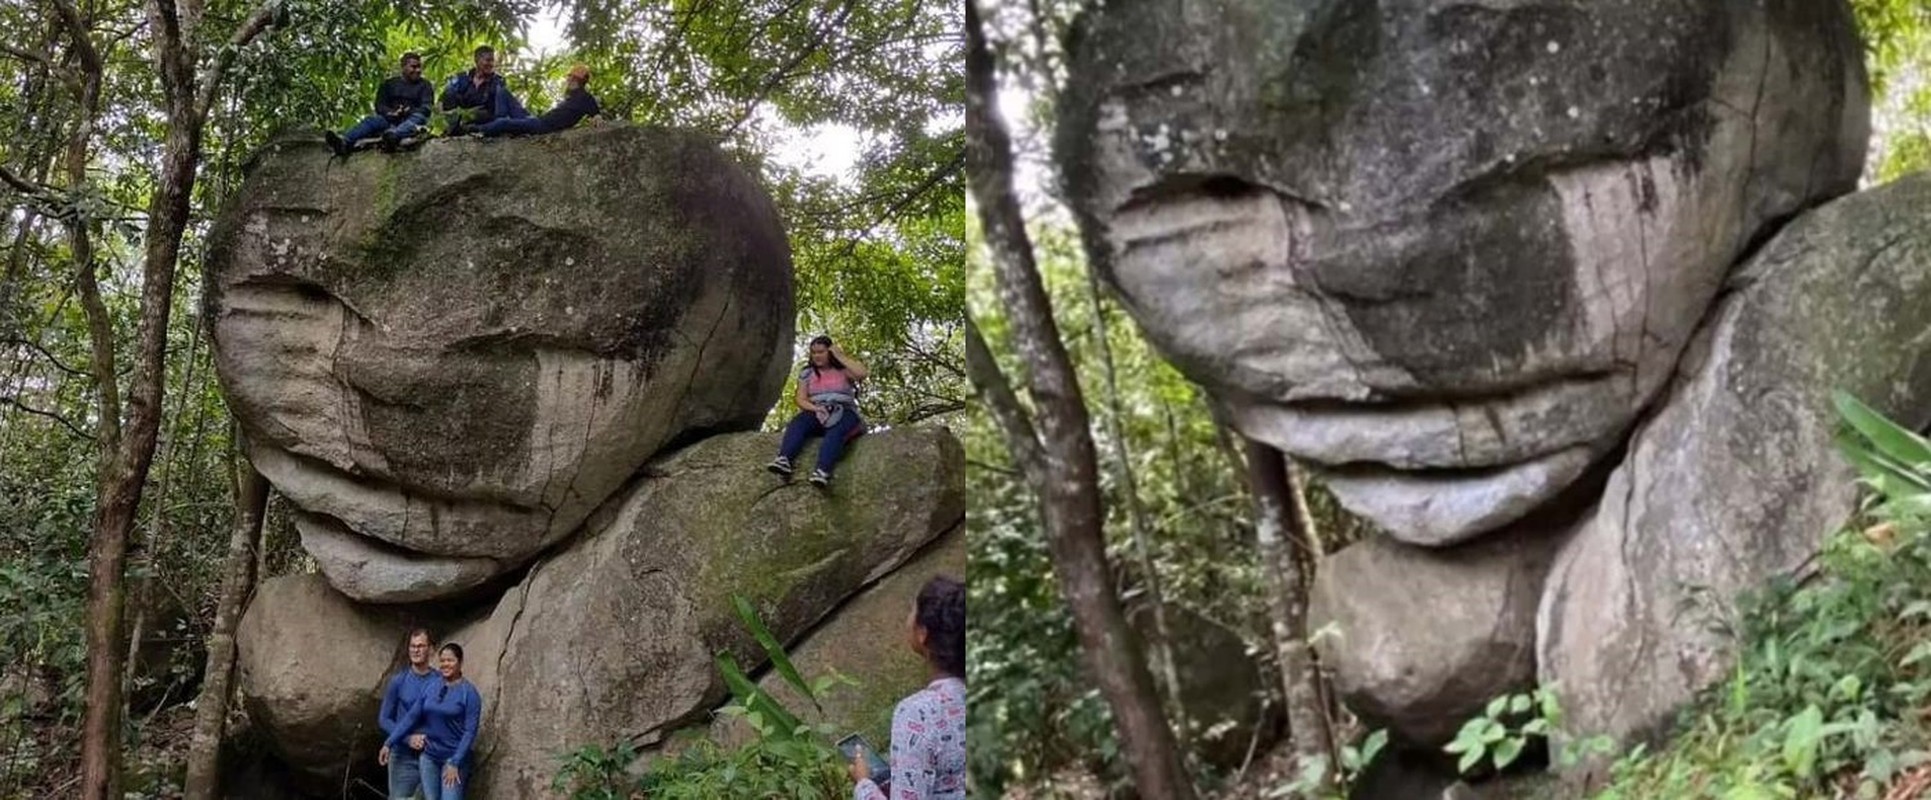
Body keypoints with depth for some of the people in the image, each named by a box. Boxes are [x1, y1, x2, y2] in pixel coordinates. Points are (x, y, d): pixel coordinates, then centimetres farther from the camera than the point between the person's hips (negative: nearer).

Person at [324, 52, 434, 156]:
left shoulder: (424, 85, 14)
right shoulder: (389, 84, 21)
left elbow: (426, 108, -1)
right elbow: (379, 106, 11)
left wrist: (408, 112, -21)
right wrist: (391, 113, -13)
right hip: (390, 120, 3)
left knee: (418, 117, -36)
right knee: (371, 119, -26)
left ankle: (393, 136, -70)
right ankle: (344, 142, -55)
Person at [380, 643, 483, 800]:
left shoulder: (469, 692, -8)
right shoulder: (431, 688, 7)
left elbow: (470, 731, -12)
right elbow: (411, 717, 8)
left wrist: (455, 763, -17)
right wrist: (389, 743, 3)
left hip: (454, 758, -5)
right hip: (429, 757, 5)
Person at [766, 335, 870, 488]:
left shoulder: (843, 370, 6)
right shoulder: (807, 373, 14)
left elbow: (862, 373, -14)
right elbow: (801, 399, 6)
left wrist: (840, 356, -7)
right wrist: (815, 408, -16)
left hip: (844, 413, -3)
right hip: (817, 414, 3)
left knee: (836, 431, -38)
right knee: (798, 422, -30)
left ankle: (822, 471, -61)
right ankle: (784, 460, -53)